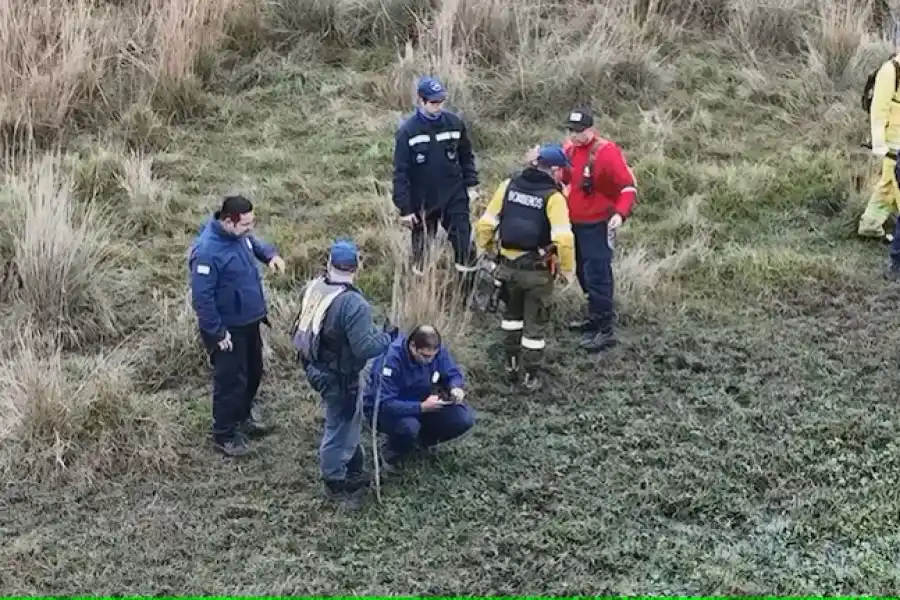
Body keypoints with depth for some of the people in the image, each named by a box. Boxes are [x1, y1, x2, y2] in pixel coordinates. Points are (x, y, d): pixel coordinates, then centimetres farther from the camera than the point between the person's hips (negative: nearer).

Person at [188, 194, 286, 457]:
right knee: (231, 381, 4)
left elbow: (254, 243, 20)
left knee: (253, 372, 24)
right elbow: (202, 297, -28)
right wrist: (217, 332, -23)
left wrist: (270, 254, -3)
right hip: (228, 328, -9)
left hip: (249, 322, 9)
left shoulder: (238, 234, -5)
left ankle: (243, 415, 47)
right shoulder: (208, 252, -31)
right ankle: (224, 435, 22)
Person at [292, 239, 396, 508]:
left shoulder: (313, 287, -5)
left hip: (315, 367, 9)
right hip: (338, 377, -9)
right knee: (339, 427, 10)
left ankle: (354, 471, 43)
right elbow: (364, 348, -28)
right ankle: (335, 483, 28)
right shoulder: (354, 304, -30)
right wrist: (386, 336, -10)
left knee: (349, 421, 26)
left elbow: (305, 326, 8)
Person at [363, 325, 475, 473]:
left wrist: (456, 388, -27)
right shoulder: (392, 358, -33)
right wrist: (422, 407, -42)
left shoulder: (437, 351, -16)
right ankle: (392, 456, -5)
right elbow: (385, 404, -35)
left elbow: (453, 374, -2)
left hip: (421, 404, 6)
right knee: (408, 426, -40)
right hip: (384, 409, -5)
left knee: (465, 417, -16)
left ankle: (425, 438, 13)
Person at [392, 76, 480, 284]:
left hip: (454, 198, 2)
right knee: (422, 252, 13)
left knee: (465, 248, 3)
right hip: (422, 202, -1)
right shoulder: (407, 131, -13)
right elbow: (400, 172, -10)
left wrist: (471, 184, 4)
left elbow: (466, 156, 10)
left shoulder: (455, 123, -5)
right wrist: (404, 208, -11)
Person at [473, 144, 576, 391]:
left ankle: (512, 363, 39)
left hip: (508, 265, 4)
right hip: (537, 271, -4)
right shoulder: (553, 196, -16)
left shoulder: (509, 185, -4)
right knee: (534, 323, 14)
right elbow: (563, 239, -25)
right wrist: (568, 270, -10)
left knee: (512, 313, 29)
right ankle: (530, 376, 21)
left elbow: (485, 224, -3)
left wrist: (486, 249, 15)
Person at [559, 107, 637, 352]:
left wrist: (620, 213, -32)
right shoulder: (569, 148, 3)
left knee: (597, 276, -9)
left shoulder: (607, 152, -18)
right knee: (583, 273, 19)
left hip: (597, 225, -8)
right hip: (574, 223, 8)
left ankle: (606, 330, -4)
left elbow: (628, 186, -17)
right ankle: (597, 316, 35)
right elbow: (562, 178, 17)